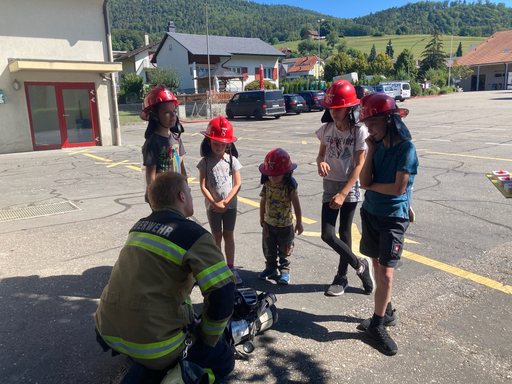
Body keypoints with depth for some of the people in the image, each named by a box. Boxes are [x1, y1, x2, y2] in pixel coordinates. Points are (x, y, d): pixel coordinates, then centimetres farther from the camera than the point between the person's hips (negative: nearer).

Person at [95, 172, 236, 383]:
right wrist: (207, 339, -4)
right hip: (152, 341, -8)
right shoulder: (195, 236, -15)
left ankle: (144, 366, 18)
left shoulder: (140, 226, 9)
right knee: (224, 360, 11)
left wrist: (188, 314, 26)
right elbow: (222, 292, -22)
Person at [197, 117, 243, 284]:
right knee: (217, 236, 11)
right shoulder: (205, 162, -7)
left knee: (229, 235, 11)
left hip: (230, 205, 1)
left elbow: (237, 184, -7)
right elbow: (203, 186, -10)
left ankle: (231, 267, 22)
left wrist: (225, 202, -14)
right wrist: (215, 203, -15)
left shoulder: (232, 160, -4)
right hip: (213, 206, -1)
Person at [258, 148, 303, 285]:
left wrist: (299, 223, -6)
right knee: (269, 249, 16)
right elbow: (263, 201, 5)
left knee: (285, 250, 12)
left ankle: (284, 270, 27)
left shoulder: (290, 187, -18)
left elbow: (296, 205, -11)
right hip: (269, 223, 4)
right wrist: (262, 218, 14)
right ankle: (271, 268, 32)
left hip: (285, 224, -3)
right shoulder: (267, 185, -8)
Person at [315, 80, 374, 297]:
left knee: (345, 232, 6)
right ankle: (360, 267, 19)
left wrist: (343, 194, -18)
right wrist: (320, 162, -16)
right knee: (328, 235, -2)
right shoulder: (326, 129, 0)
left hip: (350, 188, -4)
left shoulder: (359, 131, -13)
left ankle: (342, 276, 26)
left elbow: (359, 166, -13)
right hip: (330, 186, 4)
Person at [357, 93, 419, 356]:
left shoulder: (406, 148, -15)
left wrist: (371, 186, -7)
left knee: (386, 272, -3)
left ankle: (377, 323, 12)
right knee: (377, 265, 15)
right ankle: (386, 312, 32)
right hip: (370, 213, 6)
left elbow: (398, 188, -21)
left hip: (393, 218, -6)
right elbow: (365, 181, -6)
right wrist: (371, 151, -10)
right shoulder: (377, 145, 2)